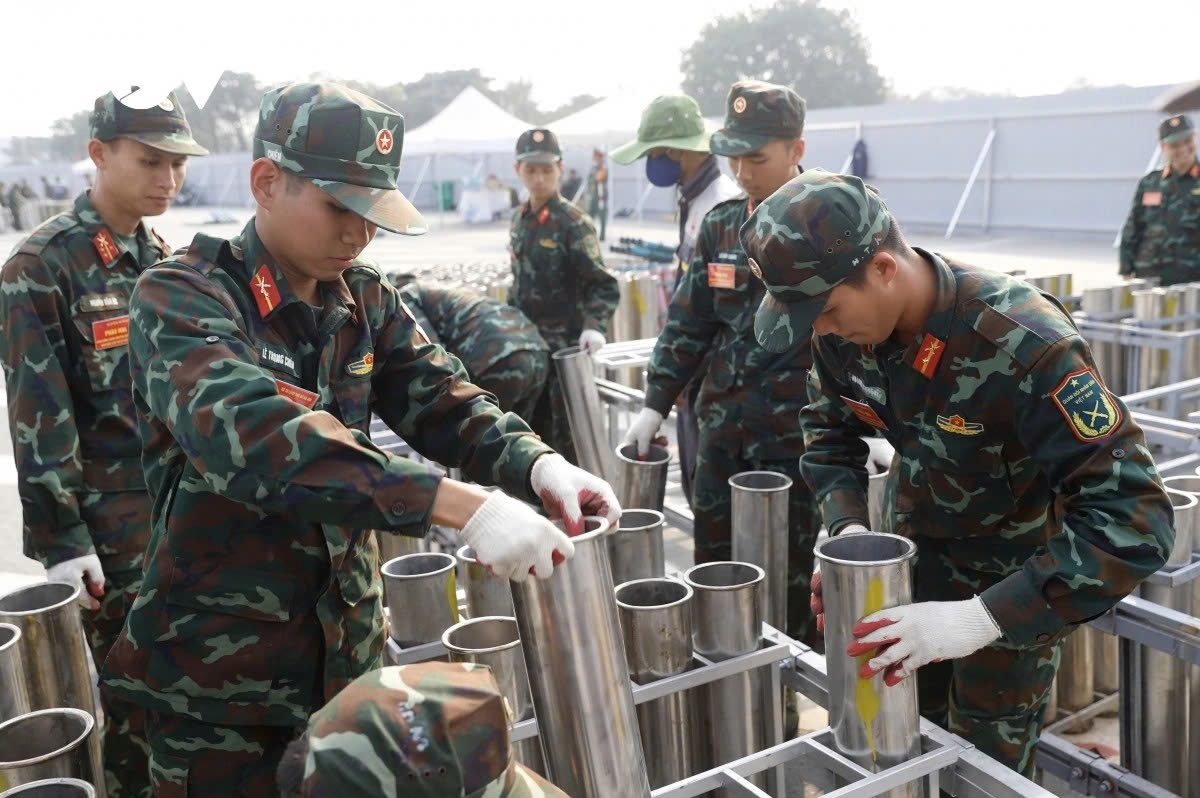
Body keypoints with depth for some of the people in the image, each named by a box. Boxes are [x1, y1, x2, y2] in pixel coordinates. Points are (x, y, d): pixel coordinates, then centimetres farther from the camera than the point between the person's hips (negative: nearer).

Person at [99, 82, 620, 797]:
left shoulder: (364, 298, 2)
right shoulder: (181, 299, -18)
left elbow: (438, 399, -4)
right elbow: (251, 434, -35)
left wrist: (536, 464, -26)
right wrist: (463, 506, -44)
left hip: (350, 656, 6)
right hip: (220, 685, -5)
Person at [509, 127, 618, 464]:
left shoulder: (573, 223, -11)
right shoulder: (520, 218, 9)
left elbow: (602, 286, -14)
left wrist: (595, 326, -29)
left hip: (565, 347, -7)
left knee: (566, 435, -2)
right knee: (533, 428, 16)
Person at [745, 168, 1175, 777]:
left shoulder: (1023, 343, -36)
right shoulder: (842, 325, -19)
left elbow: (1131, 515, -39)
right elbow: (828, 427, 1)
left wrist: (979, 618, -47)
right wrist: (848, 529, -17)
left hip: (1017, 571, -4)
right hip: (919, 544, 5)